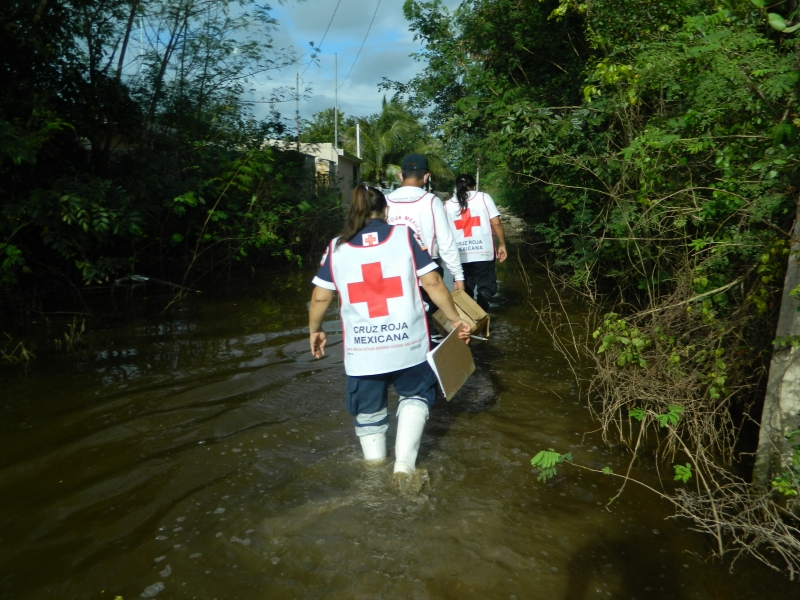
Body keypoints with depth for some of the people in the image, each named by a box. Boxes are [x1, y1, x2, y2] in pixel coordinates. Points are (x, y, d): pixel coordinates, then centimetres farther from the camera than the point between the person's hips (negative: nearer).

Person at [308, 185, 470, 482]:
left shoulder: (336, 247, 3)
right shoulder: (404, 236, -1)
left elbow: (320, 297, 6)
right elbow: (432, 283, -4)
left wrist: (314, 330, 23)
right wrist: (455, 319, 7)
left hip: (361, 349, 1)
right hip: (408, 343, -1)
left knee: (368, 412, 20)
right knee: (415, 396, 24)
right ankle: (404, 463, 9)